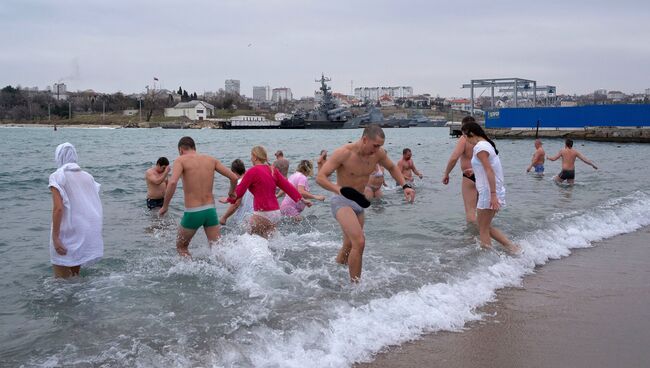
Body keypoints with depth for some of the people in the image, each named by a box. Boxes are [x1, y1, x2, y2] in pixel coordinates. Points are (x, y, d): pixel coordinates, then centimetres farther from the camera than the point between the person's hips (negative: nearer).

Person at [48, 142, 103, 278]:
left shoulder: (57, 176, -8)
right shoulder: (87, 176, 8)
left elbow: (58, 208, -19)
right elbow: (97, 207, 10)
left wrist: (55, 237, -18)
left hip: (67, 235, -6)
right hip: (88, 233, 6)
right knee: (75, 276, 23)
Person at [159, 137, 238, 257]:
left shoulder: (181, 160, -5)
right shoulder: (211, 159, 8)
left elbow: (173, 182, -22)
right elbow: (234, 177, 4)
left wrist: (165, 206, -11)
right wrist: (232, 192, 24)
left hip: (192, 213, -3)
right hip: (211, 211, 4)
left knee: (181, 247, 20)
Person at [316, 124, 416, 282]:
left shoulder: (378, 153, -5)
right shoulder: (344, 153, -22)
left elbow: (392, 167, 16)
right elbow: (320, 177, -23)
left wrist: (405, 186, 2)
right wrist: (339, 189, -40)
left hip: (358, 202, 7)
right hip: (342, 202, -7)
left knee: (349, 246, 18)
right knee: (359, 242, -23)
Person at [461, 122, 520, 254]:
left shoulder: (480, 147, -15)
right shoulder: (487, 144, 15)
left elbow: (489, 171, -22)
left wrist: (493, 195, -25)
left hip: (488, 192, -10)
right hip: (493, 191, 10)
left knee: (483, 229, 1)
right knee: (485, 226, 17)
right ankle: (511, 246, 15)